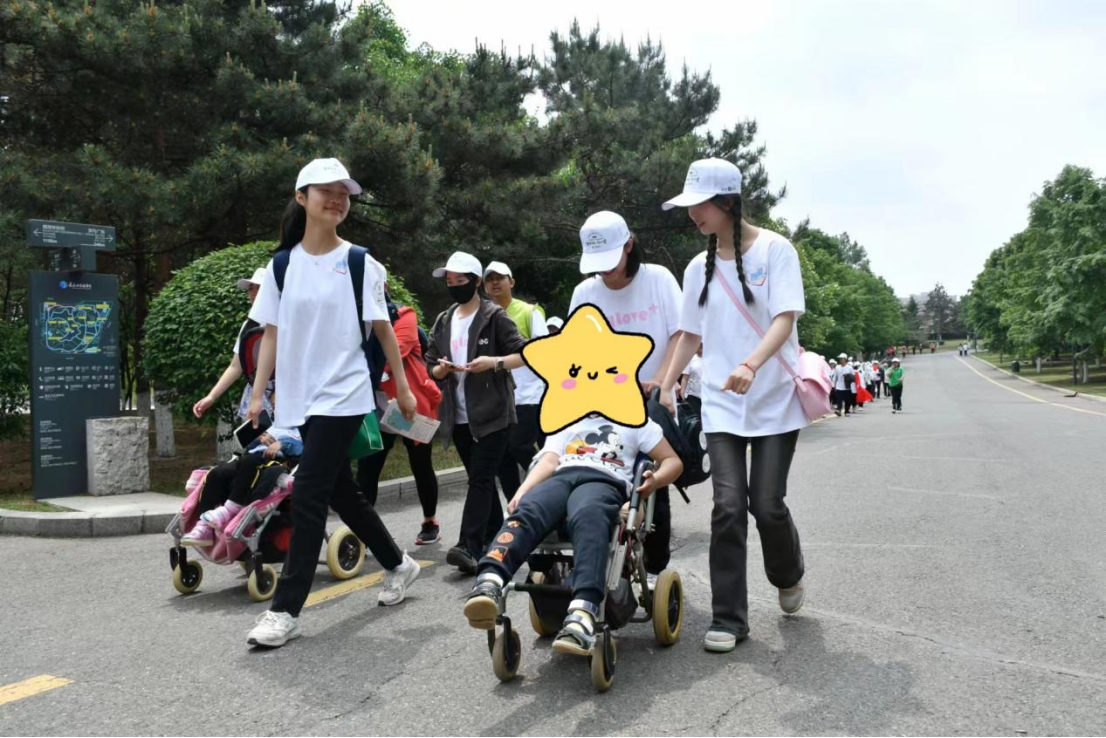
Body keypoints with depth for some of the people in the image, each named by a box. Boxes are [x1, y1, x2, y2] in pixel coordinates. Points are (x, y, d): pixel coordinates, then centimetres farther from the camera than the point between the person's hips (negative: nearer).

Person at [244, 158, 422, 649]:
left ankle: (285, 609, -2)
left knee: (308, 496, -10)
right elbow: (271, 334, 7)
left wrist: (403, 387, 3)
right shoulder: (282, 265, 6)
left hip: (343, 395, -5)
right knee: (341, 493, 13)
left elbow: (383, 330, 1)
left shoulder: (361, 263, -2)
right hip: (300, 398, 5)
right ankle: (398, 564, 33)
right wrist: (258, 394, 2)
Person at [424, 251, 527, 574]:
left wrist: (495, 362, -22)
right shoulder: (443, 323, 14)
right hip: (459, 416, 6)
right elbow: (430, 368, 15)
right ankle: (496, 541, 21)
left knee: (480, 478, -12)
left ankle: (470, 547, -18)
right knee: (481, 479, 11)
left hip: (493, 413, -6)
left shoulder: (495, 317, -3)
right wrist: (442, 369, -8)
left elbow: (526, 353, -6)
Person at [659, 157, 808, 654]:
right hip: (721, 405, 3)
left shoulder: (775, 250, -5)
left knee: (767, 504, -3)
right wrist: (665, 387, 7)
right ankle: (728, 619, 4)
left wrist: (751, 364, -32)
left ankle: (789, 577, 30)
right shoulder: (699, 268, 9)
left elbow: (785, 318, -15)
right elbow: (691, 334, 15)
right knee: (728, 507, -5)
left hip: (774, 401, -3)